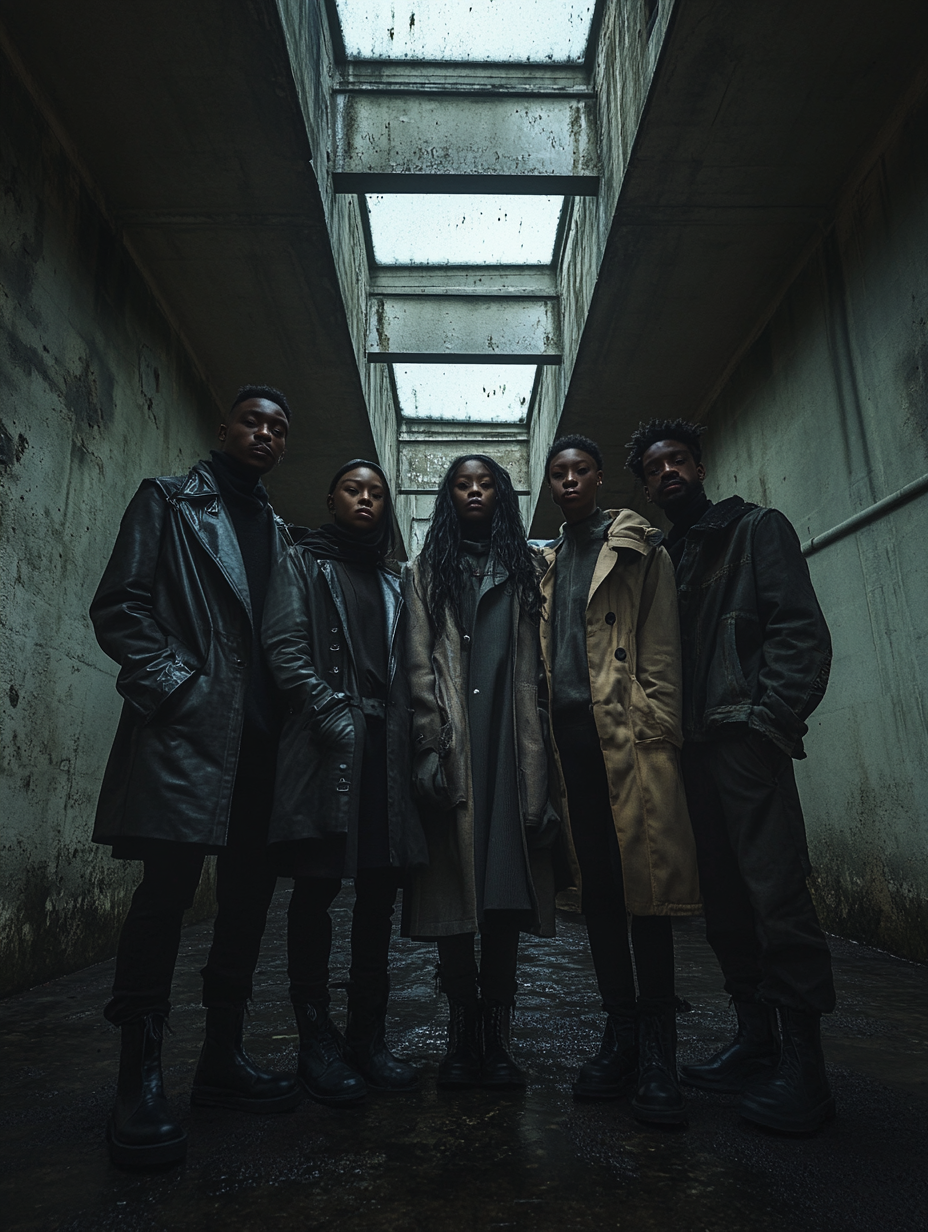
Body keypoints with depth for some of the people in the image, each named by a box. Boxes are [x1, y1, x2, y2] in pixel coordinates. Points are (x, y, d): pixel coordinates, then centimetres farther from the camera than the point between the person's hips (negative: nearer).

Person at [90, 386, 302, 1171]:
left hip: (258, 737, 6)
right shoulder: (170, 501, 8)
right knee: (169, 885, -8)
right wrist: (172, 686, -12)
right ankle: (141, 1078, 7)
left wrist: (286, 710, 6)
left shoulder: (277, 533, 22)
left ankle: (223, 1056, 22)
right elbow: (119, 605, -2)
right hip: (186, 728, -5)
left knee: (250, 892, 8)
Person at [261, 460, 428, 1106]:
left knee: (380, 889, 5)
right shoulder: (304, 563, 10)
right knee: (318, 885, -2)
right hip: (326, 743, -4)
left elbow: (404, 668, 17)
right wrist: (336, 715, -14)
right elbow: (285, 646, -4)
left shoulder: (393, 580, 23)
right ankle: (318, 1040, 10)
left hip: (386, 745, 5)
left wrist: (405, 734, 4)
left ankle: (368, 1036, 16)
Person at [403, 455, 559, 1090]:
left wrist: (536, 764, -1)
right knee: (454, 884, -1)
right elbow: (419, 664, 5)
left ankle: (496, 1031, 8)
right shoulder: (427, 569, 16)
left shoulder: (524, 568, 19)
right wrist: (432, 744, -8)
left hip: (508, 739, 1)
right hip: (452, 744, 0)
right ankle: (463, 1030, 10)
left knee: (506, 885, -2)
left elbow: (534, 667, 9)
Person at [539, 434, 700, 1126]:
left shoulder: (638, 548, 9)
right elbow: (542, 656, 17)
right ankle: (621, 1035, 18)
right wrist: (544, 739, 7)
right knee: (597, 887, 7)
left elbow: (661, 647, 0)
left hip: (630, 732, -4)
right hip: (569, 733, 4)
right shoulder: (546, 563, 22)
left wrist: (659, 732, -11)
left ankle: (658, 1051, 4)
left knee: (645, 881, -6)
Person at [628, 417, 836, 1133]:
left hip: (744, 742, -6)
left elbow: (800, 631, -5)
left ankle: (803, 1069, 4)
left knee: (777, 893, -8)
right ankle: (755, 1042, 22)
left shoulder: (756, 529, 6)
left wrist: (768, 719, -16)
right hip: (691, 748, 6)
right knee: (723, 900, 10)